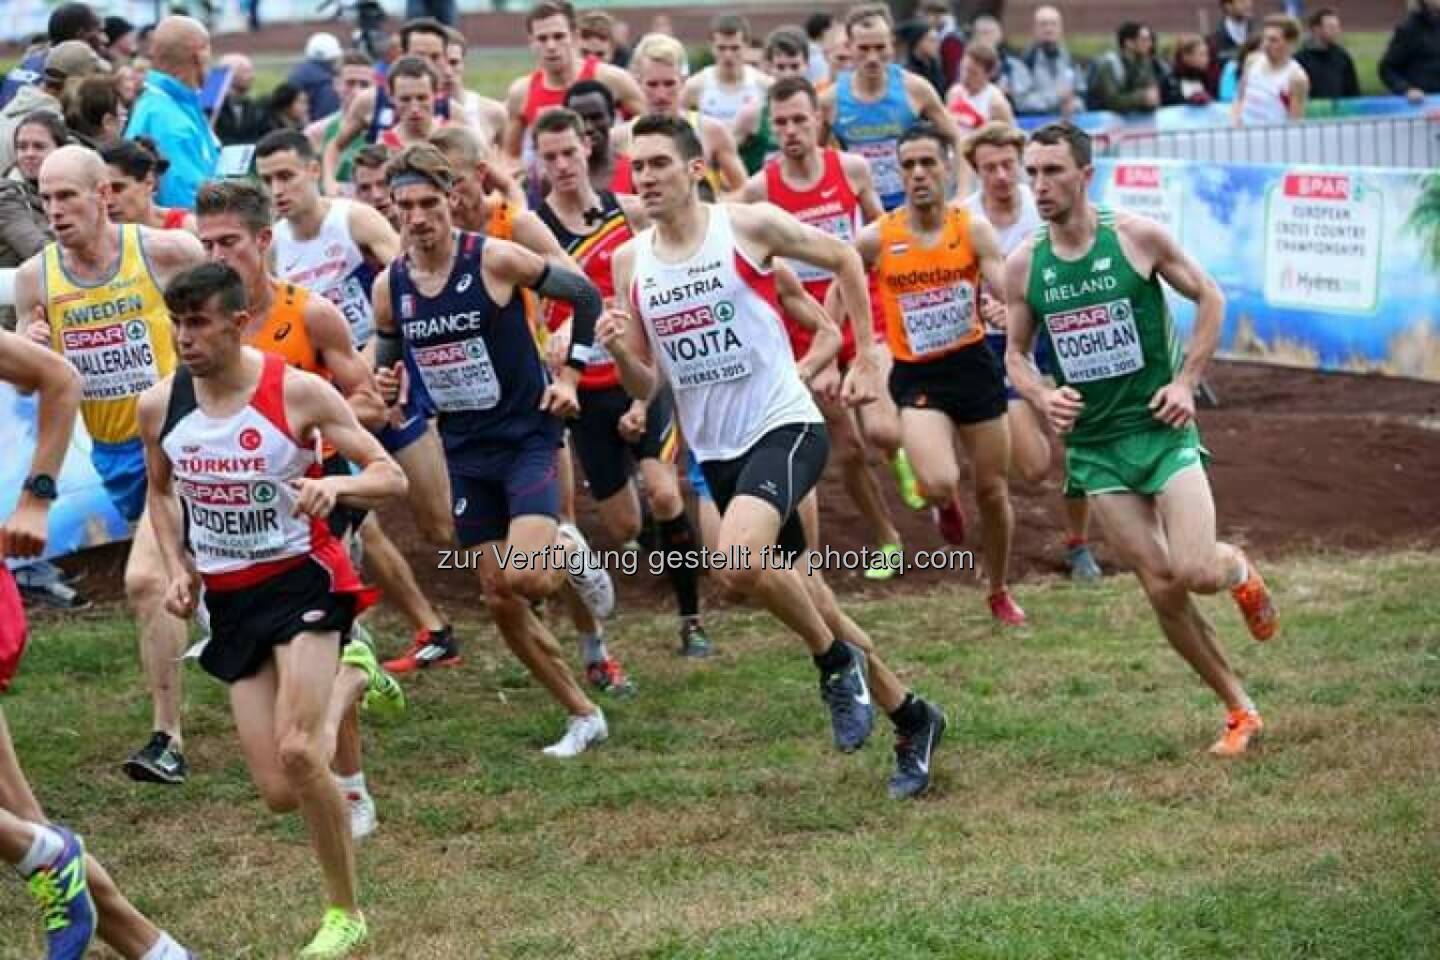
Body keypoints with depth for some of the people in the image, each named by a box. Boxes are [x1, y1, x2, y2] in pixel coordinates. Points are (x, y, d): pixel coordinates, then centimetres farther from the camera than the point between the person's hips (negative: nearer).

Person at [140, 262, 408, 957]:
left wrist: (335, 486, -31)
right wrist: (177, 568, 3)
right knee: (280, 795, 2)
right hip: (229, 600, 4)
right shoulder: (160, 406, -3)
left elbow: (392, 478, -10)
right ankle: (346, 678, 36)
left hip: (302, 580, -4)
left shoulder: (297, 392, -15)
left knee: (297, 751, -24)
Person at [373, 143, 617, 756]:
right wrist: (384, 388, -9)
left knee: (526, 577, -24)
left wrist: (569, 375, -8)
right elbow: (387, 360, 14)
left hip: (526, 434, -5)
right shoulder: (389, 286, -1)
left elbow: (584, 294, -3)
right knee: (499, 601, 5)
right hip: (465, 451, 5)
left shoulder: (495, 260, -15)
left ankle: (569, 552, 13)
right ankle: (583, 716, 19)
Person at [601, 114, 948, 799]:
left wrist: (867, 358, 3)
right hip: (715, 451, 6)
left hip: (784, 427, -6)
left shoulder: (748, 225, -10)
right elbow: (646, 387, 8)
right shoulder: (630, 262, 4)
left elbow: (843, 259, 5)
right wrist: (619, 353, -14)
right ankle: (911, 720, 30)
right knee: (803, 602, 12)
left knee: (739, 565, -32)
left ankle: (837, 661, -6)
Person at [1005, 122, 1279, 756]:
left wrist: (1186, 381, -6)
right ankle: (1239, 711, 14)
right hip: (1094, 447, 3)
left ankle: (1240, 570, 21)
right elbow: (1015, 353, 11)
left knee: (1197, 572, -17)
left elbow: (1209, 298, 3)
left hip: (1161, 429, -2)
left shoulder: (1138, 237, -8)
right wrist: (1042, 397, -9)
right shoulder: (1022, 266, -1)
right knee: (1162, 589, -1)